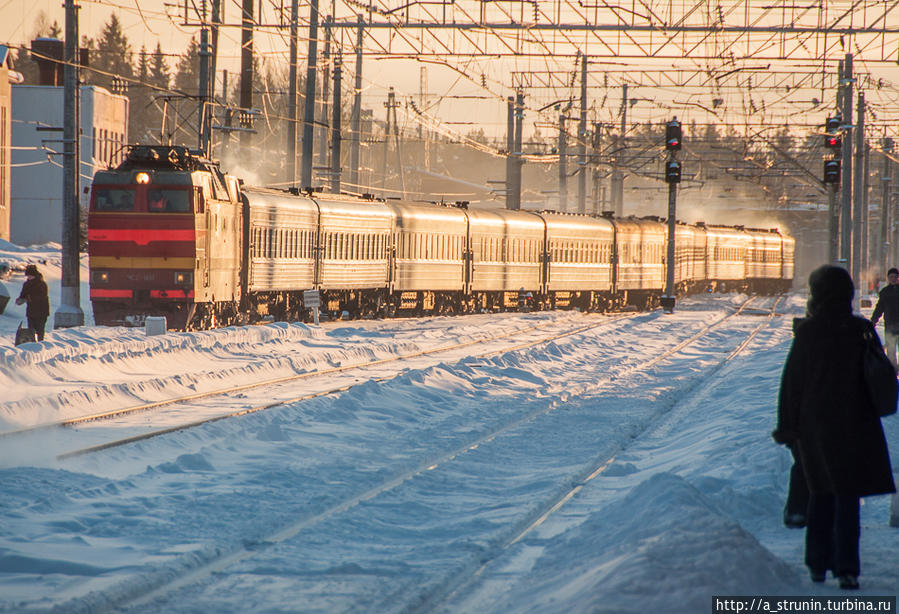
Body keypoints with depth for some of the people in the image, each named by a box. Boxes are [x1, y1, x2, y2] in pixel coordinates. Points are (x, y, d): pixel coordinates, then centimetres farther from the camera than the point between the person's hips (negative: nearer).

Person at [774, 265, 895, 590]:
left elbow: (793, 381, -5)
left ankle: (818, 564, 18)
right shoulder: (863, 330, -3)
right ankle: (846, 567, -8)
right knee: (848, 496, 2)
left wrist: (787, 426, 3)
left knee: (821, 493, 15)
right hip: (855, 425, 0)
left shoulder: (808, 332, -8)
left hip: (815, 425, 0)